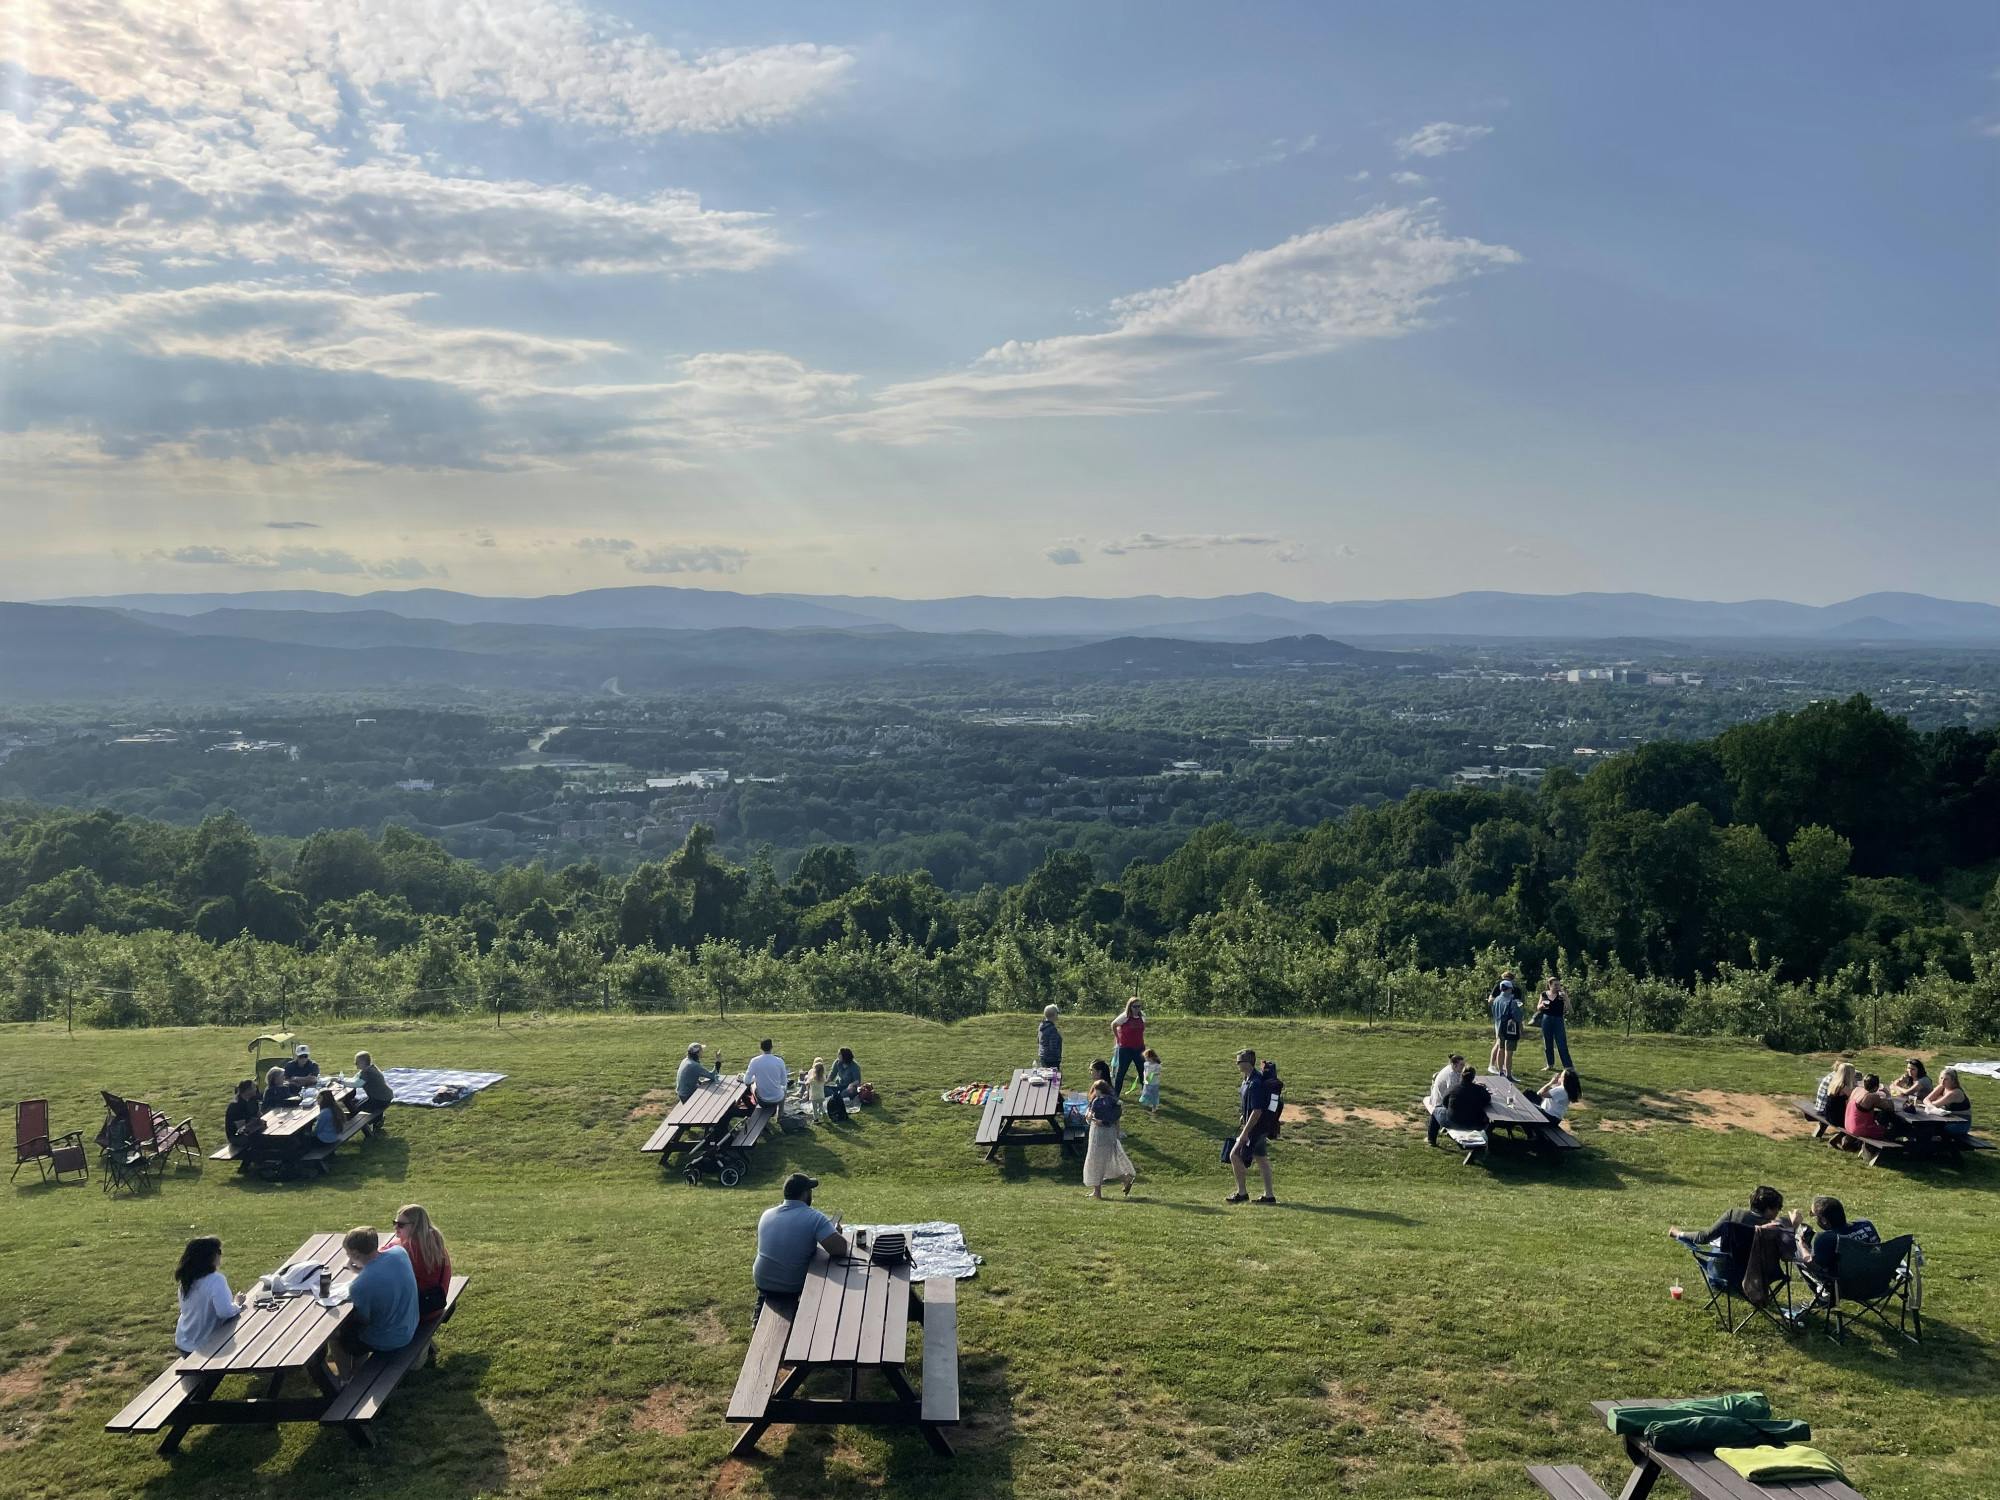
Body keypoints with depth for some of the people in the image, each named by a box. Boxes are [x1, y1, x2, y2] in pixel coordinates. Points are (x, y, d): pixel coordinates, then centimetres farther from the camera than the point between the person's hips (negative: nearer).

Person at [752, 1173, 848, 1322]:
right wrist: (835, 1231, -5)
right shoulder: (814, 1218, -19)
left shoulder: (767, 1214, -2)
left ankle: (761, 1312, 35)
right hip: (793, 1288, -4)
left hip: (761, 1283, 4)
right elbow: (840, 1249, -27)